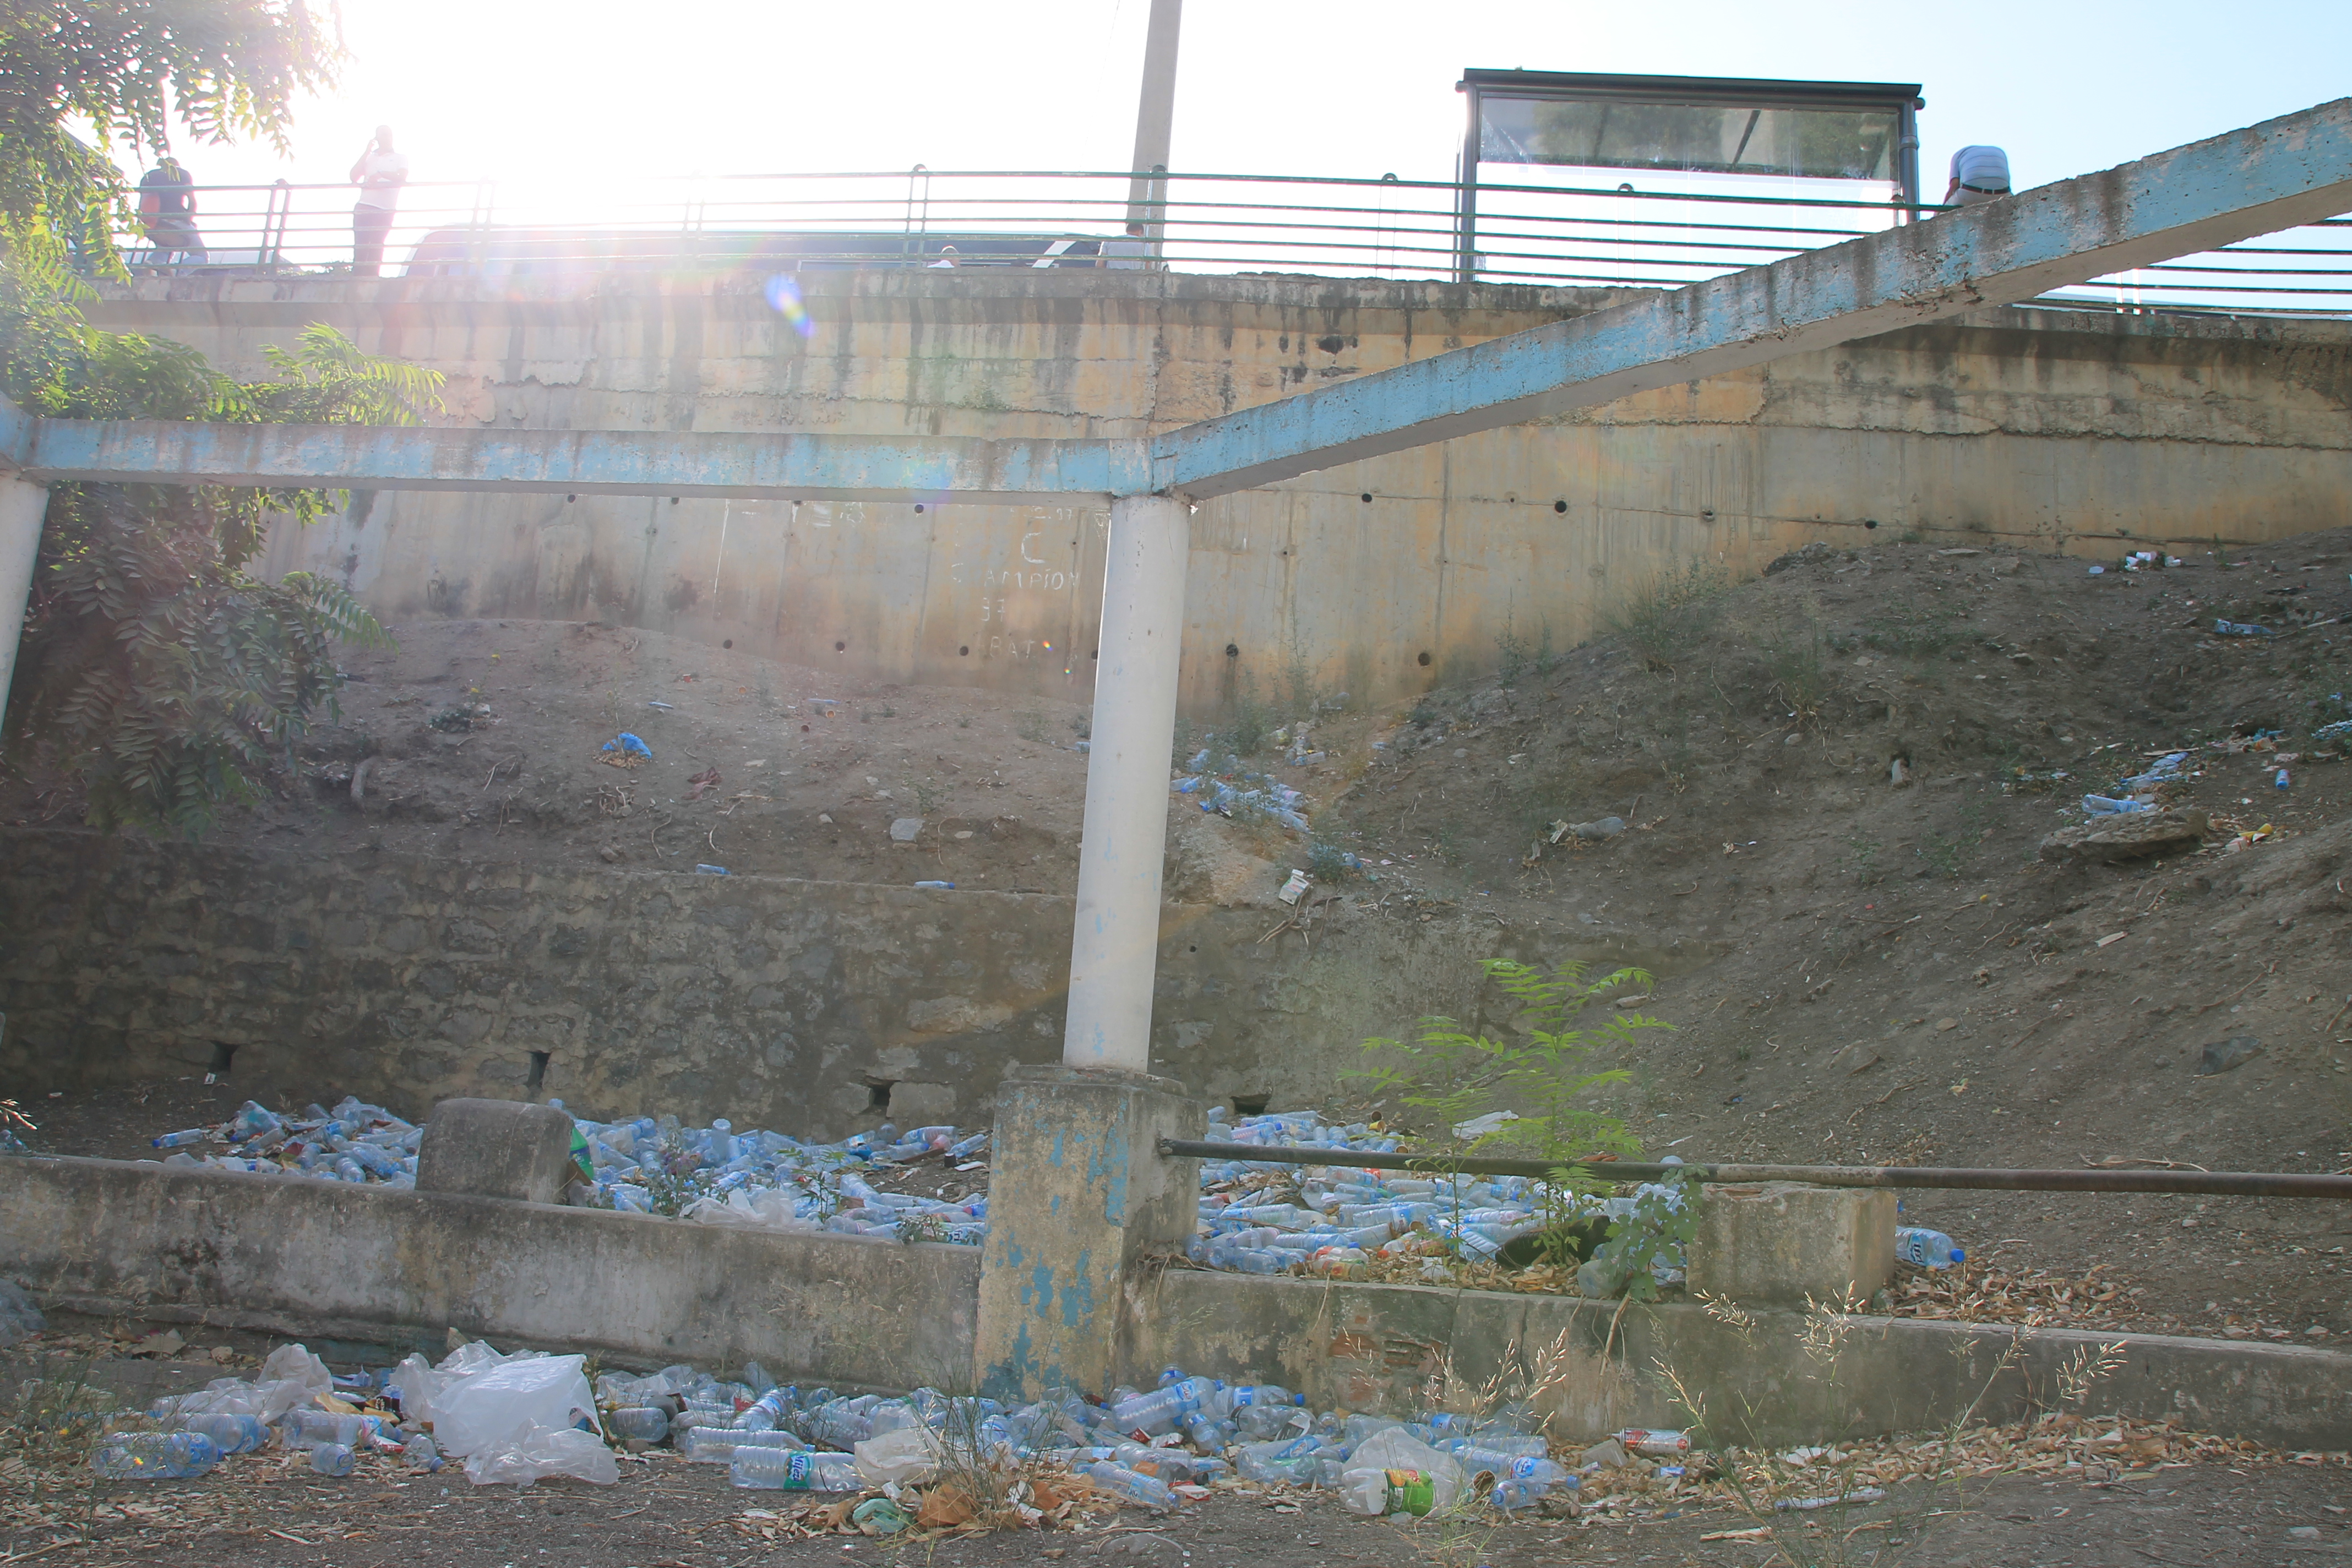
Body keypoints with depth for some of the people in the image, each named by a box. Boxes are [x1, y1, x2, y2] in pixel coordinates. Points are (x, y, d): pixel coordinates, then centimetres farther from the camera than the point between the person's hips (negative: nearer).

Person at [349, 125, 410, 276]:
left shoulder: (400, 158, 13)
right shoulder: (368, 157, 22)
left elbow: (402, 178, -5)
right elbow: (354, 176, 8)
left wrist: (381, 174, -20)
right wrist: (367, 152, 6)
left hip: (385, 210, -2)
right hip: (364, 207, 3)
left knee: (375, 249, -8)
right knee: (360, 248, -8)